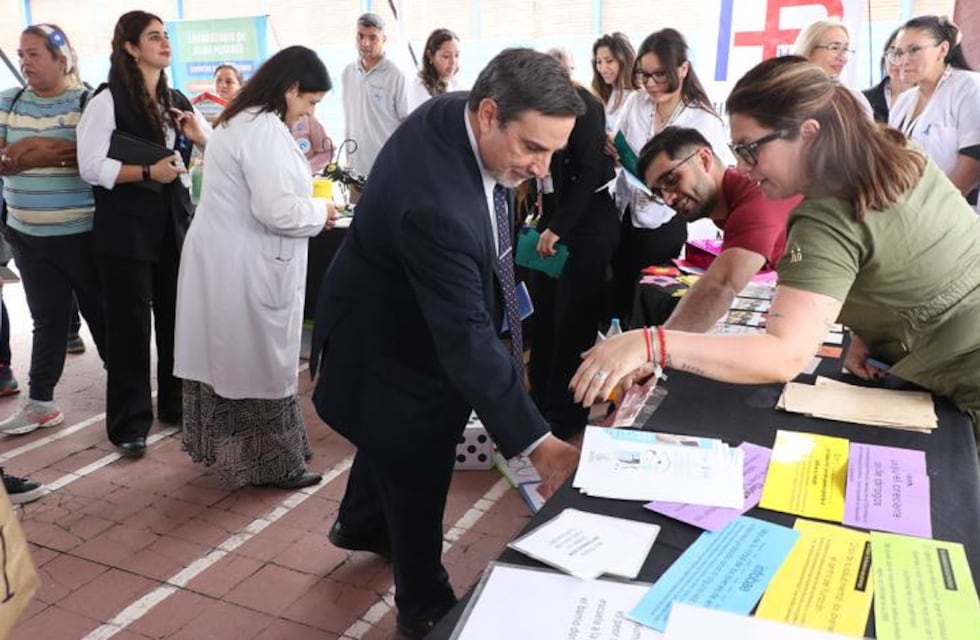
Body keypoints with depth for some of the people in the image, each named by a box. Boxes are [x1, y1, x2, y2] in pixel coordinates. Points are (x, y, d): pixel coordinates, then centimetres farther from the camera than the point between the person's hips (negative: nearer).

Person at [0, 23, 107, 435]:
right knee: (47, 319, 13)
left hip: (82, 234, -4)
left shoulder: (88, 101, -6)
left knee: (101, 314, 6)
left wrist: (47, 151, -20)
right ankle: (40, 401, 22)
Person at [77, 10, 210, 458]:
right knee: (130, 324, 1)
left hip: (174, 224, 5)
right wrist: (148, 172, -20)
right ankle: (129, 422, 13)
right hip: (126, 229, -5)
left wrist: (200, 136, -5)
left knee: (177, 316, 10)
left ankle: (177, 403, 27)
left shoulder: (178, 101, 12)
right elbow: (91, 167, -13)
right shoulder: (108, 99, -7)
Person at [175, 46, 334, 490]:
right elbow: (276, 209, -25)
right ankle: (270, 463, 16)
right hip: (247, 270, -10)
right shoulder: (266, 129, -18)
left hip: (221, 260, 10)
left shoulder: (237, 120, 15)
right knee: (260, 362, 2)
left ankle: (225, 448, 30)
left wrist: (307, 205, 13)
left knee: (228, 357, 17)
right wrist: (321, 212, -8)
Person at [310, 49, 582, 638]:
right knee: (418, 473, 8)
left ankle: (361, 524, 58)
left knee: (392, 442, 30)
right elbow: (467, 338, -40)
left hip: (401, 323, 9)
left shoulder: (453, 114, -14)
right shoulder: (437, 204, -42)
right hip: (391, 346, -9)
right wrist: (537, 443, -39)